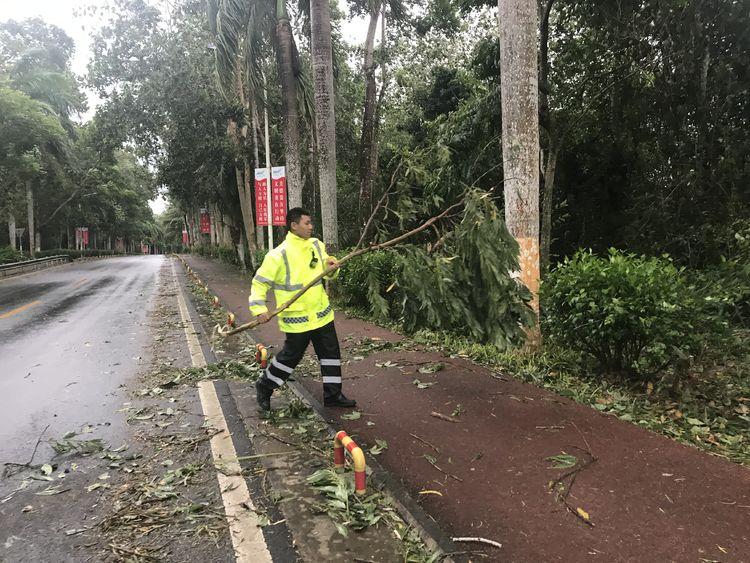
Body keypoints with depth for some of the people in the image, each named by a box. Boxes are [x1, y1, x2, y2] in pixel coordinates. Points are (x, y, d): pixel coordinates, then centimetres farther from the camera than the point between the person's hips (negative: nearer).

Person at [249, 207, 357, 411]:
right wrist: (259, 308, -20)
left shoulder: (317, 245, 3)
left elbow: (327, 272, 16)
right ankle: (264, 386, 30)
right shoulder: (279, 255, -16)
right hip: (297, 318, -6)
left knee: (331, 353, 10)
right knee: (290, 356, 6)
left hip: (322, 314, 6)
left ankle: (332, 394, 25)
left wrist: (332, 267, -7)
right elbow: (260, 282, -11)